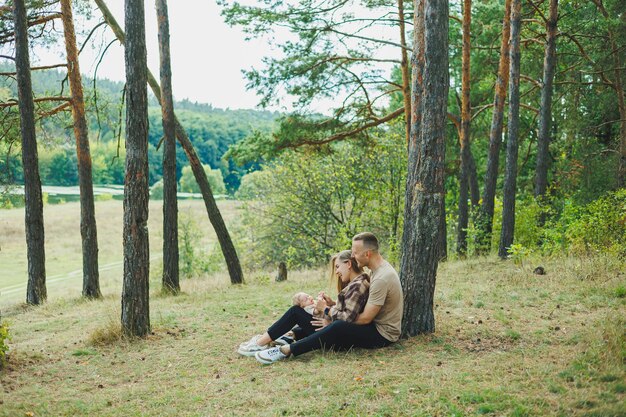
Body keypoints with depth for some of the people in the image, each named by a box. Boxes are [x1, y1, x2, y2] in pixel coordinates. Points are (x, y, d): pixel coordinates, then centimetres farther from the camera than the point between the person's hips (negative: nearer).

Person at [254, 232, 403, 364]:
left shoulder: (381, 279, -24)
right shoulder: (380, 268, 8)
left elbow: (366, 318, -23)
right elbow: (366, 304, 14)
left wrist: (332, 322, -15)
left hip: (383, 334, -10)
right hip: (377, 325, 11)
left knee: (338, 327, -29)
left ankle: (287, 350, -25)